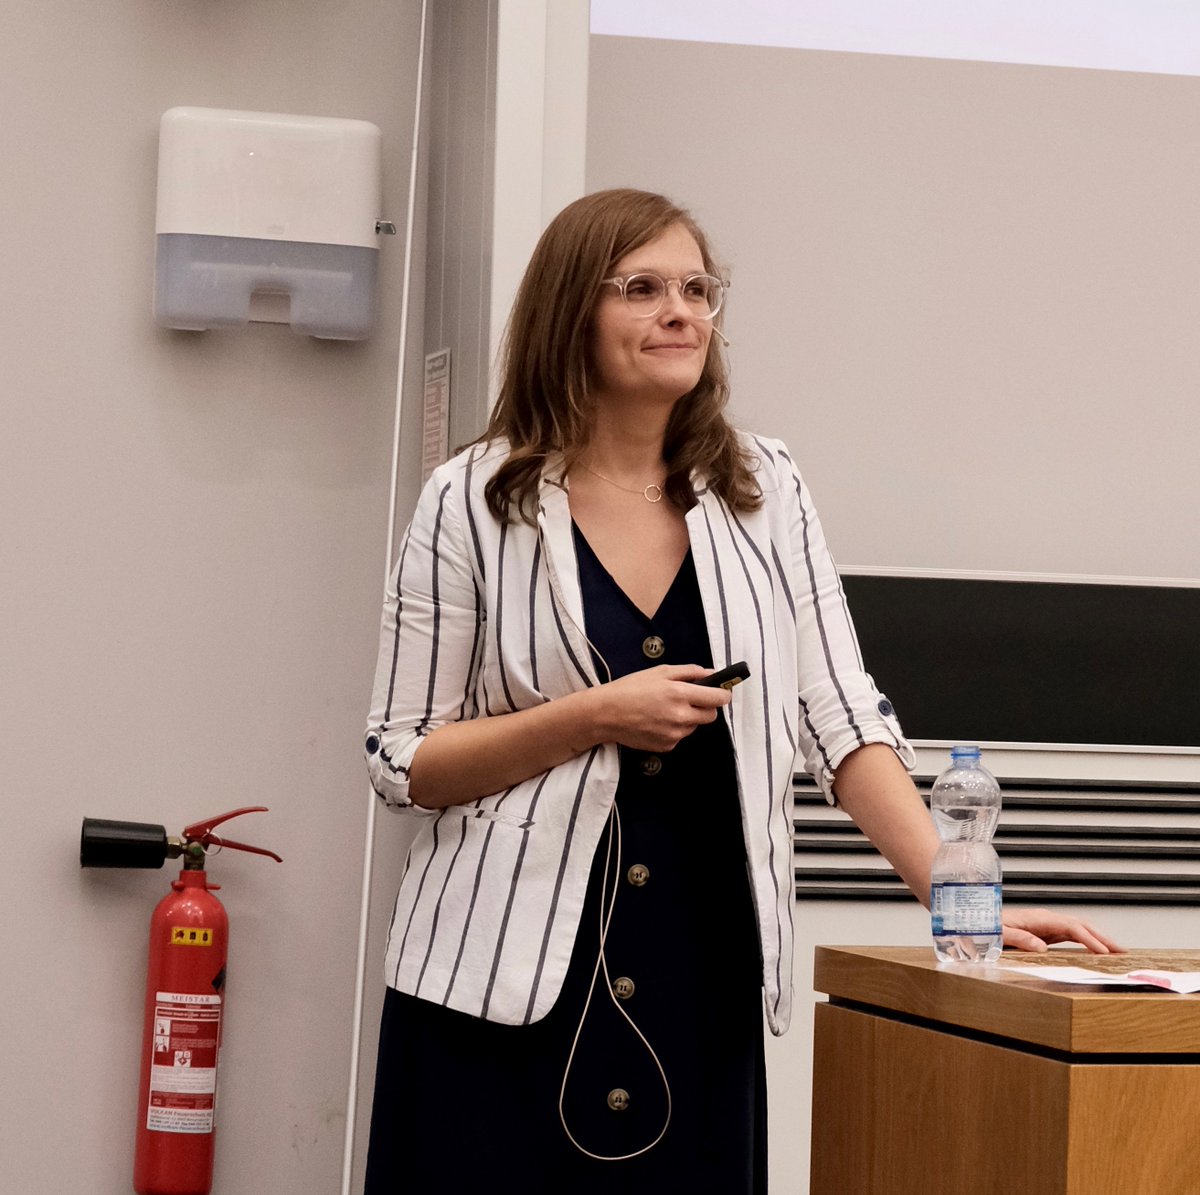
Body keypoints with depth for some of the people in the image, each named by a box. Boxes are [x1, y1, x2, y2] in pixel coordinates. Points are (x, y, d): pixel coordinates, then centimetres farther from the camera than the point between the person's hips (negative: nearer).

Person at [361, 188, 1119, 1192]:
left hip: (704, 982, 2)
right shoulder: (475, 502, -1)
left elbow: (842, 719, 4)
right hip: (506, 988, -2)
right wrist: (593, 717, -13)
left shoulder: (765, 492, 7)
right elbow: (402, 764, 0)